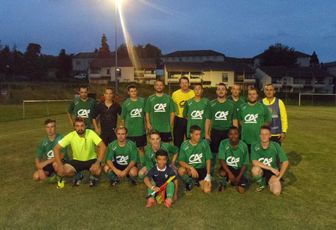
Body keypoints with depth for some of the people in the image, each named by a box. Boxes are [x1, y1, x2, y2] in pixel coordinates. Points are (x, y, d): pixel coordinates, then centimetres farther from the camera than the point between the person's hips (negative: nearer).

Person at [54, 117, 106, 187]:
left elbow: (103, 146, -27)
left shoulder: (91, 133, -21)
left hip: (91, 160, -2)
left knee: (97, 171, -32)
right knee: (61, 171, -20)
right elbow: (56, 148, -12)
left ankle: (93, 177, 7)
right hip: (77, 161, 2)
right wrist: (60, 164, -22)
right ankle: (78, 176, 12)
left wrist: (98, 162, -38)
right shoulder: (71, 135, -15)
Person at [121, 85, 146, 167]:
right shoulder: (126, 103, -3)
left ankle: (142, 164, 26)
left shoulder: (143, 101, 1)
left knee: (141, 148, 13)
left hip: (141, 130, 1)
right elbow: (123, 118, 2)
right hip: (130, 131, -1)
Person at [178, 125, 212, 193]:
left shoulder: (204, 143, -7)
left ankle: (199, 181, 19)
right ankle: (190, 182, 0)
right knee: (181, 170, -34)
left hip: (202, 169, 1)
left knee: (207, 190, -17)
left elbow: (208, 159, -2)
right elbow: (181, 161, -11)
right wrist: (191, 168, -27)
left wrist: (208, 175, -9)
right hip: (189, 169, 0)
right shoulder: (184, 145, -8)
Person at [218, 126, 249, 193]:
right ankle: (222, 184, 2)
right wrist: (230, 173, -32)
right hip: (227, 167, -1)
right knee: (222, 172, -35)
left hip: (239, 170, 2)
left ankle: (236, 182, 24)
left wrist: (239, 177, -14)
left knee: (241, 190, -13)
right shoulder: (223, 143, -15)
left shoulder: (243, 146, -11)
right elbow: (222, 160, -19)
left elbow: (245, 164, -5)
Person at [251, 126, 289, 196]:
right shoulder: (255, 146, -15)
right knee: (255, 169, -36)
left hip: (273, 172, 0)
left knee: (276, 192, -23)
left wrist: (278, 177, -15)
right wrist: (271, 168, -25)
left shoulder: (275, 146, -13)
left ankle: (270, 182, 14)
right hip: (261, 170, 0)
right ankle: (261, 183, -1)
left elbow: (285, 162, -12)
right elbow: (255, 162, -24)